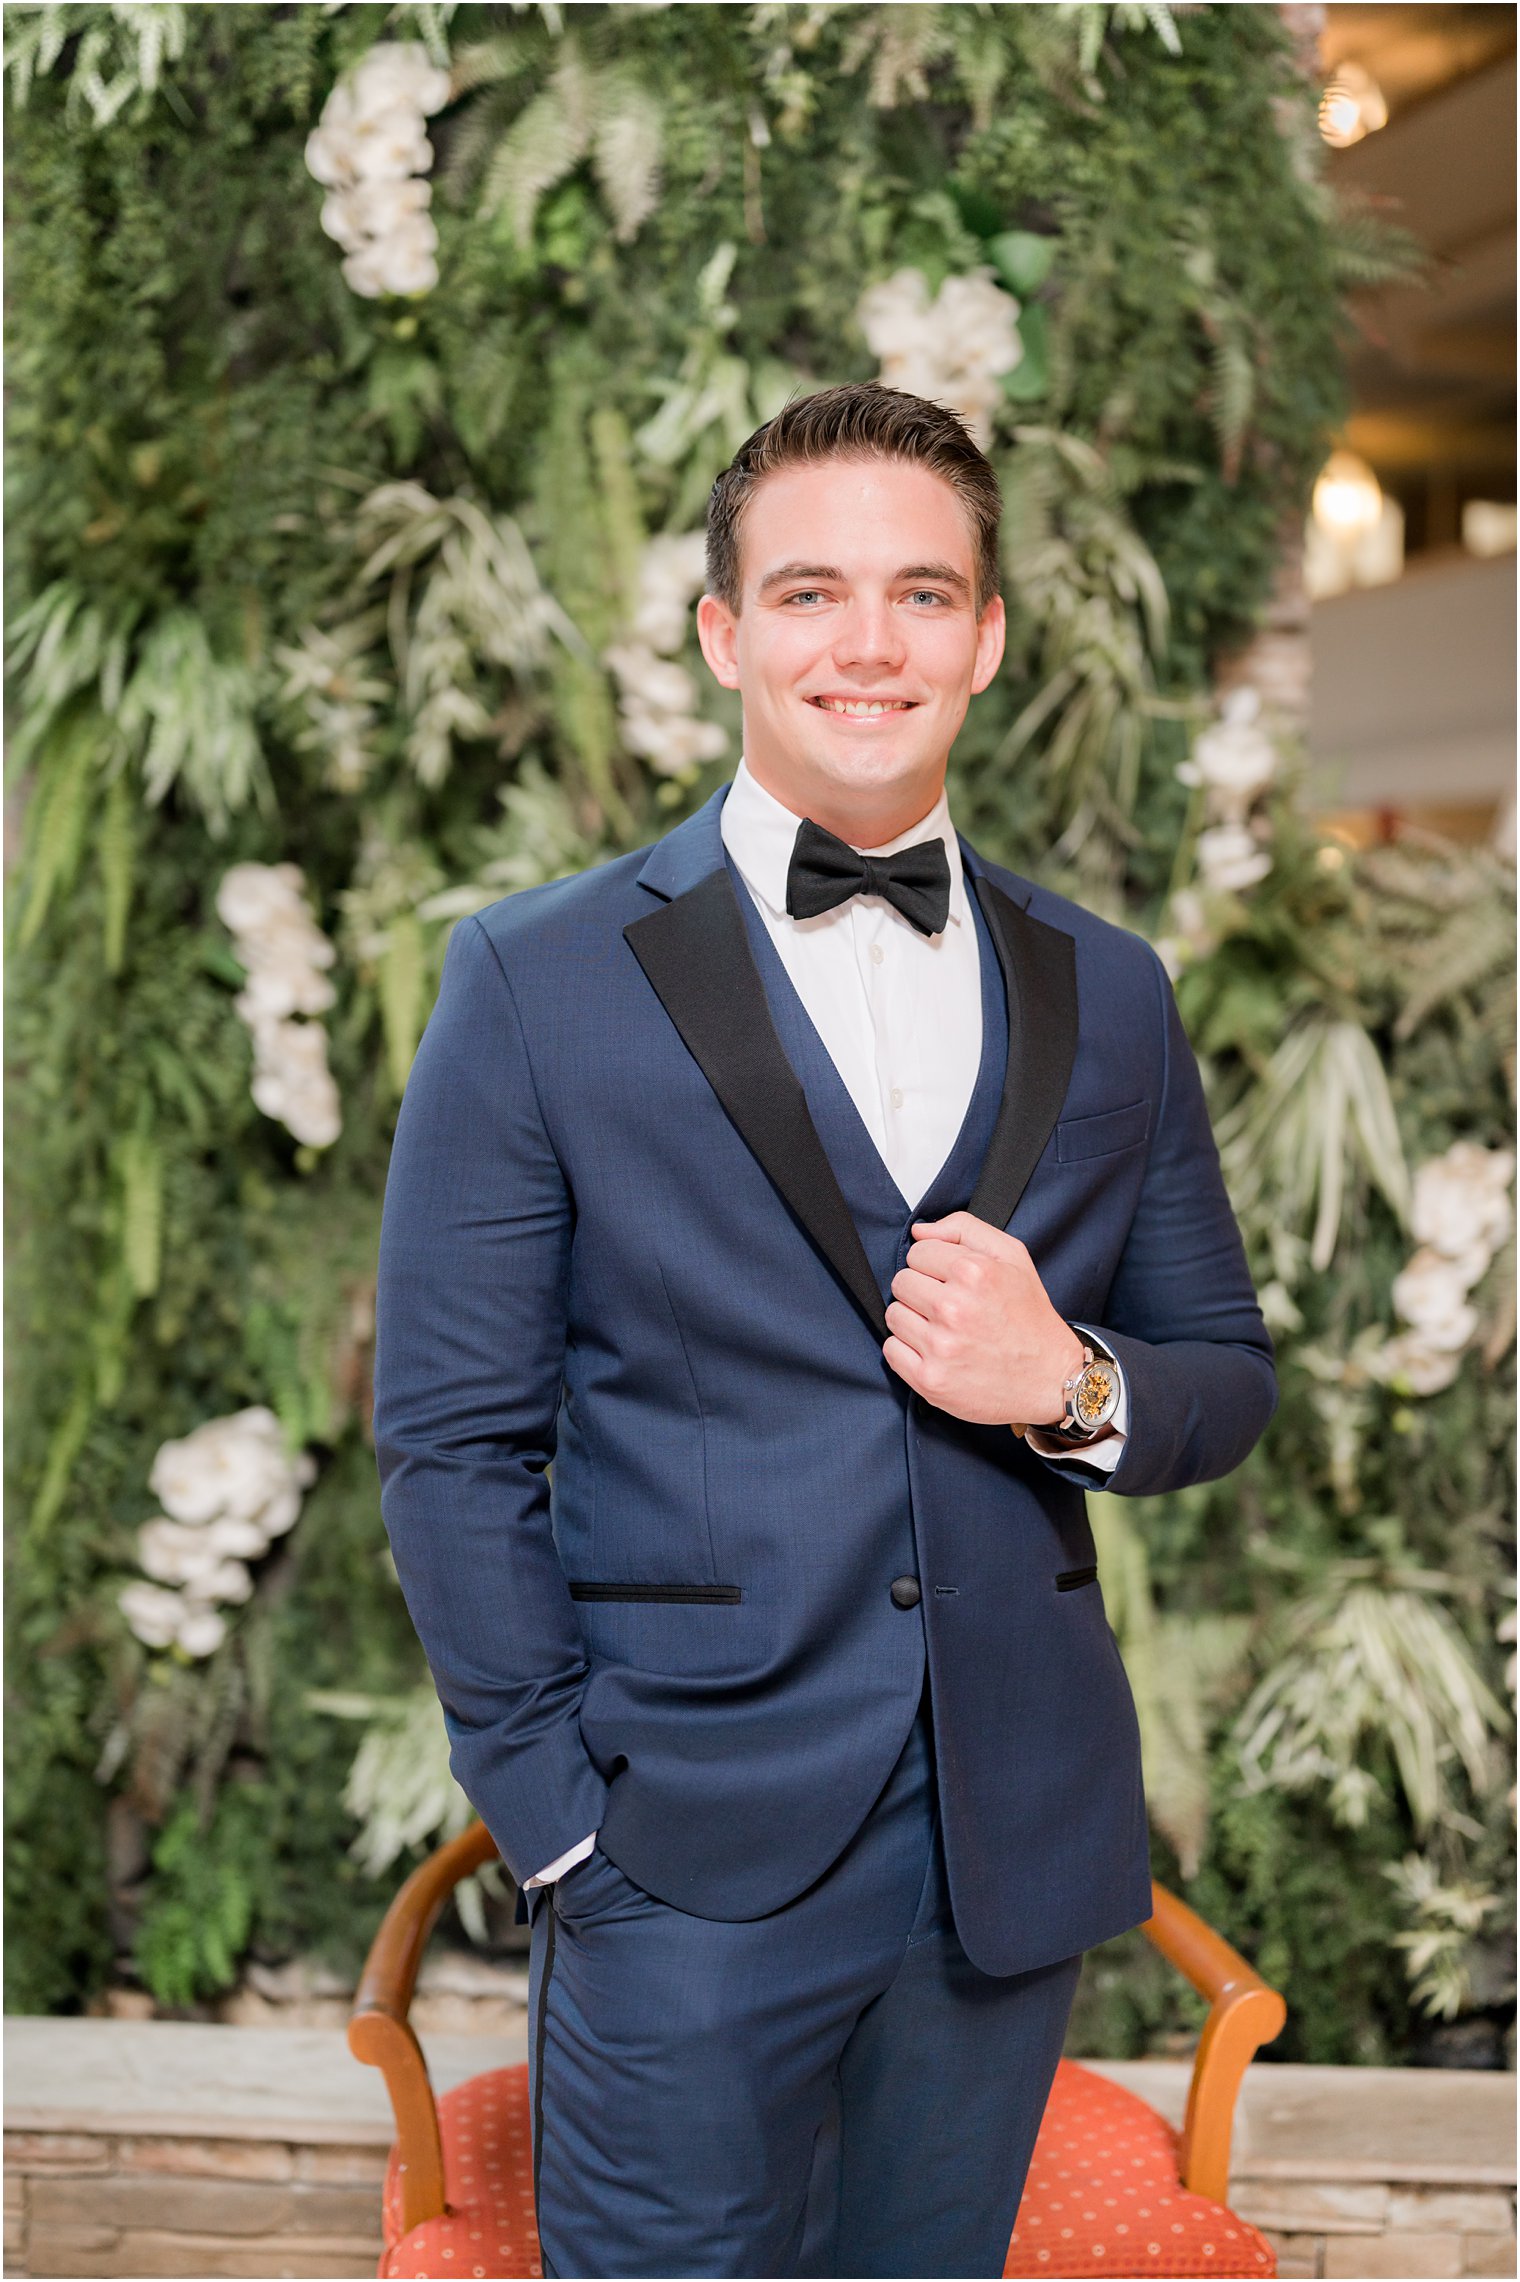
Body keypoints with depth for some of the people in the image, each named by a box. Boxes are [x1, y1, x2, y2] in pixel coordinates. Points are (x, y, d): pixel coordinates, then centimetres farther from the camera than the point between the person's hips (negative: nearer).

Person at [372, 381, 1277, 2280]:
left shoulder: (1110, 996, 7)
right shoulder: (541, 980, -3)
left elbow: (1227, 1373, 13)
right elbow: (451, 1436, -4)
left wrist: (1076, 1386, -10)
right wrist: (559, 1821, -9)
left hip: (1016, 1854, 4)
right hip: (691, 1865, -3)